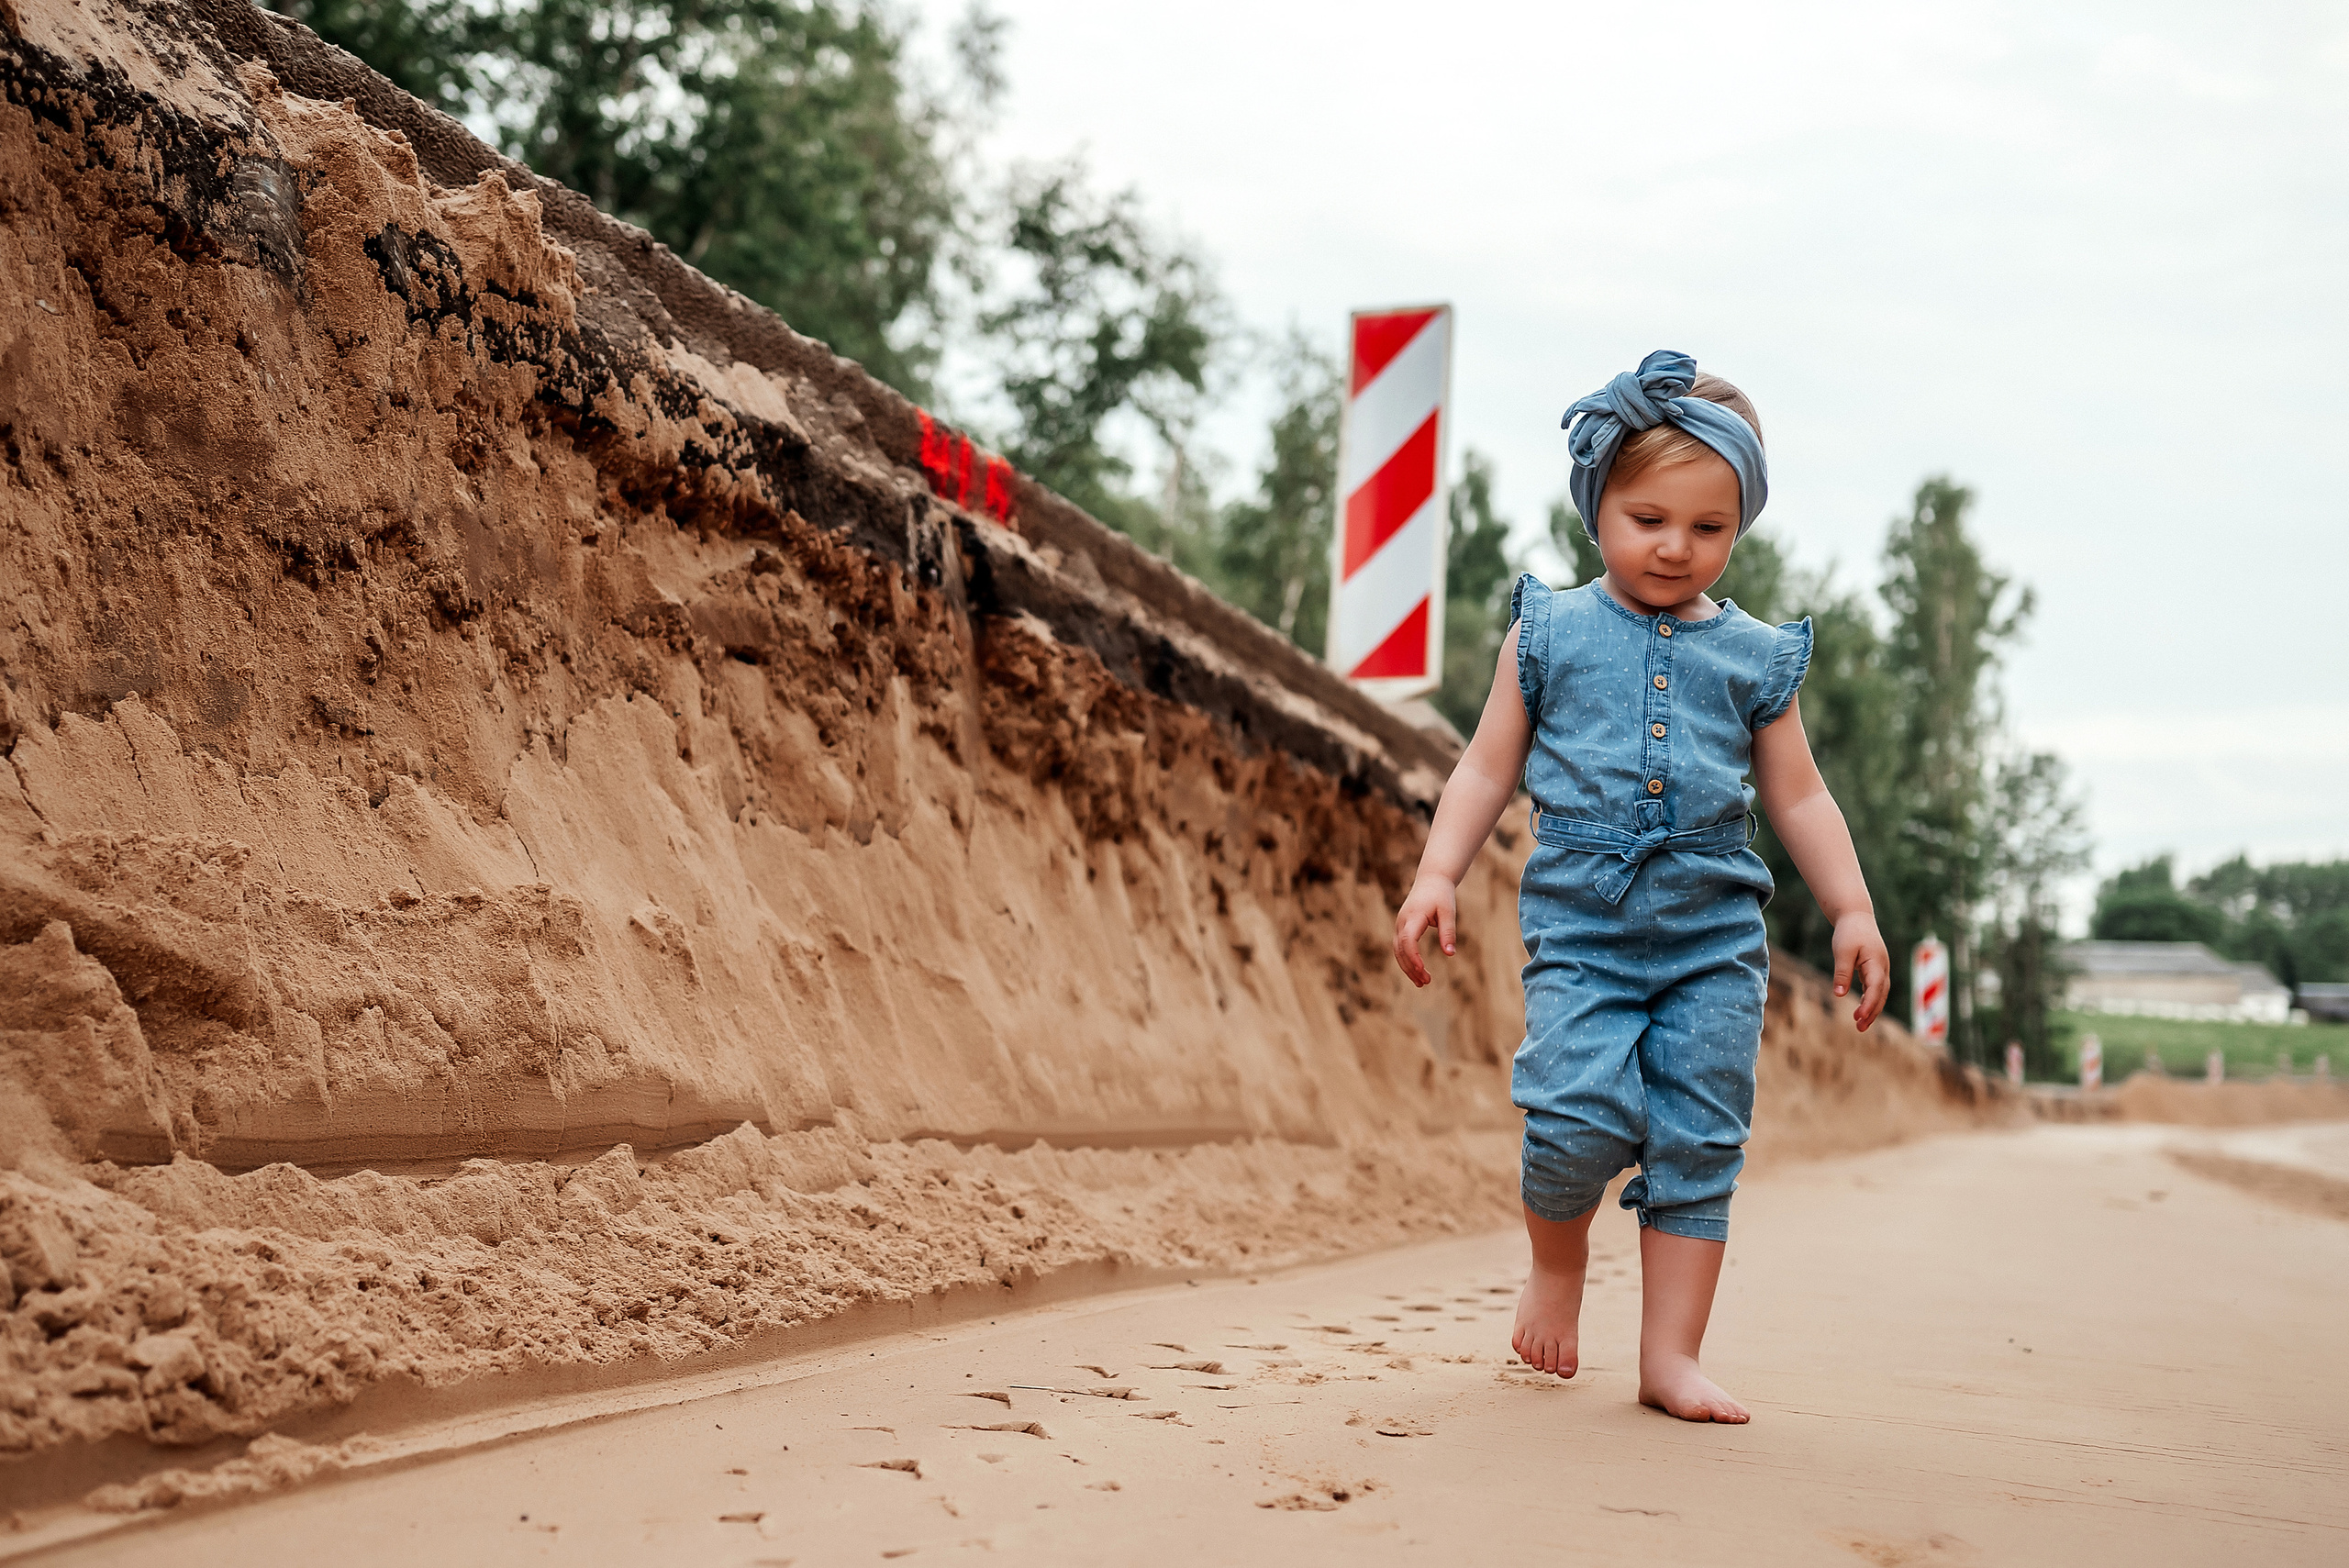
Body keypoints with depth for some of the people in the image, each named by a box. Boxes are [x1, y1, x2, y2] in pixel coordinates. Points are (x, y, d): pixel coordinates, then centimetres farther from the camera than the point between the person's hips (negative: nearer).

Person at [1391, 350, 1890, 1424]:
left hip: (1717, 936, 2)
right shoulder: (1549, 634, 7)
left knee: (1699, 1142, 0)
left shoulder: (1755, 656, 10)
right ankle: (1557, 1262, 15)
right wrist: (1437, 875, -3)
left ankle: (1671, 1355, 9)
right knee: (1581, 1118, -17)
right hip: (1579, 926, -2)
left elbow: (1798, 798, 14)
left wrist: (1852, 912, 6)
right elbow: (1488, 771, 9)